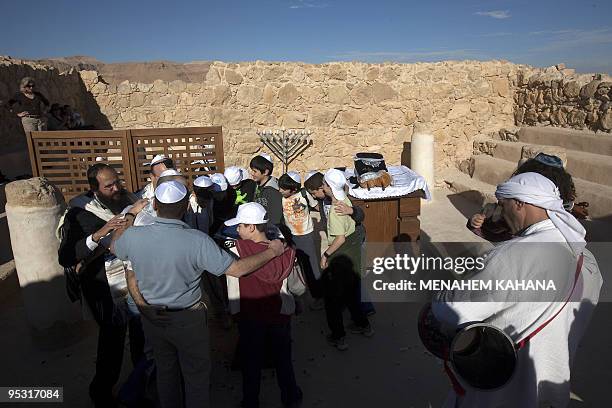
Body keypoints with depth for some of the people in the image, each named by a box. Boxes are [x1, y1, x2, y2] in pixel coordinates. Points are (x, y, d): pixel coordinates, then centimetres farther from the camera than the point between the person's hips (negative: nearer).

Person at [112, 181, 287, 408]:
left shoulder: (132, 236, -19)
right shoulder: (198, 241, -30)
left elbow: (115, 246, 6)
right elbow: (237, 269, -25)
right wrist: (272, 251, -13)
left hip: (151, 318, 4)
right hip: (188, 321, -4)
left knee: (165, 370, 26)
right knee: (197, 376, 16)